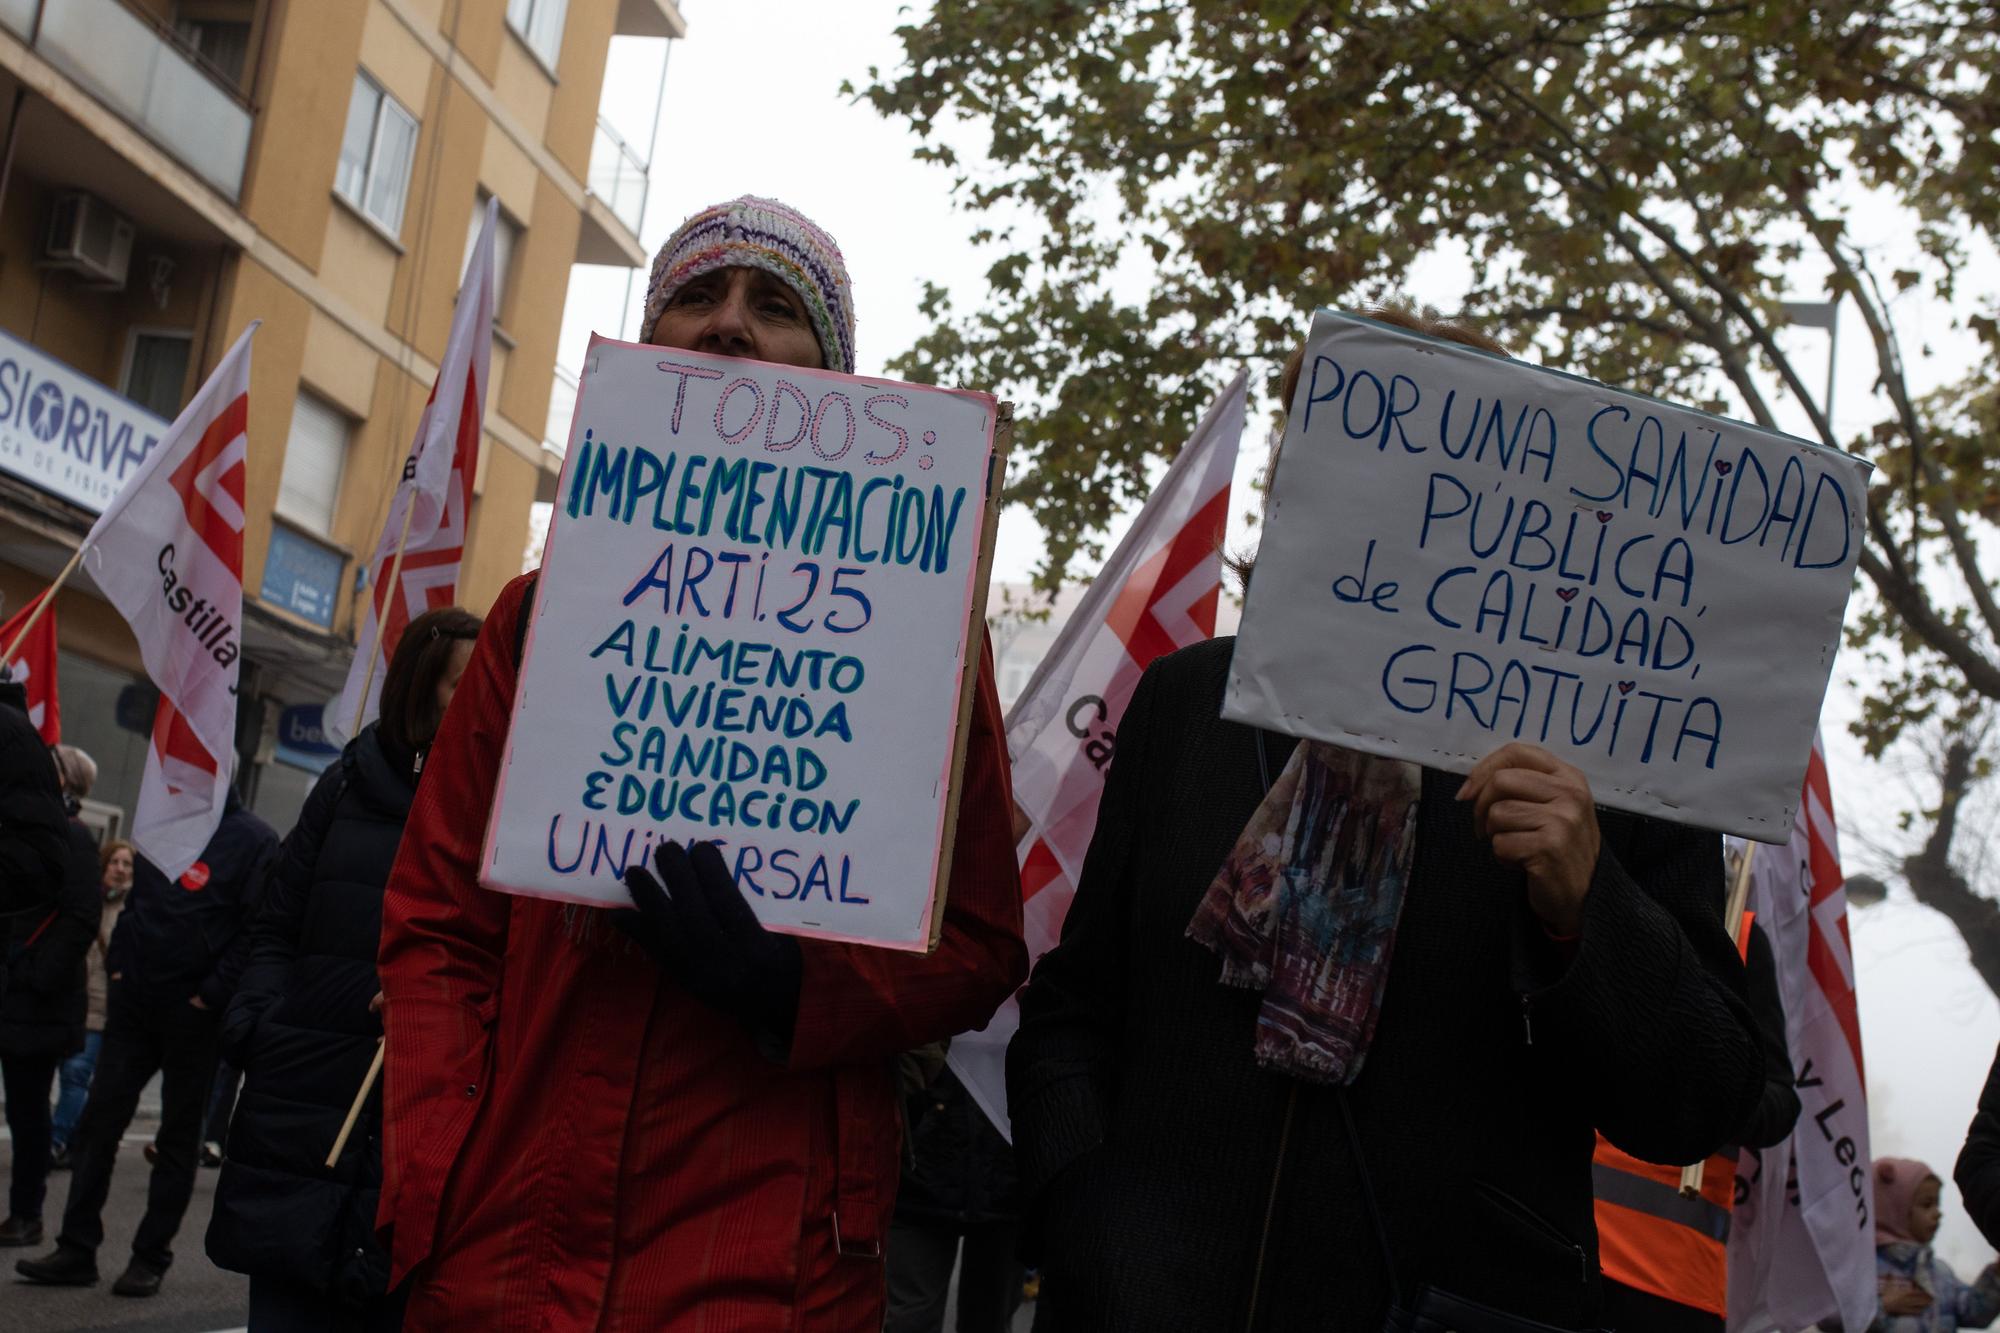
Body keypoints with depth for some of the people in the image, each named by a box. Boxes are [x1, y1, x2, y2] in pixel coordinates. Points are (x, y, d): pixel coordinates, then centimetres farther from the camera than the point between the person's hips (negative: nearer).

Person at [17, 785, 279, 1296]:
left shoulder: (253, 839, -8)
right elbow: (134, 904, 20)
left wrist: (209, 995, -16)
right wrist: (118, 969, 9)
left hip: (193, 1013, -6)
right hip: (134, 1002, 6)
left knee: (178, 1139, 4)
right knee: (97, 1122, 3)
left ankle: (151, 1258, 11)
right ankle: (77, 1249, 9)